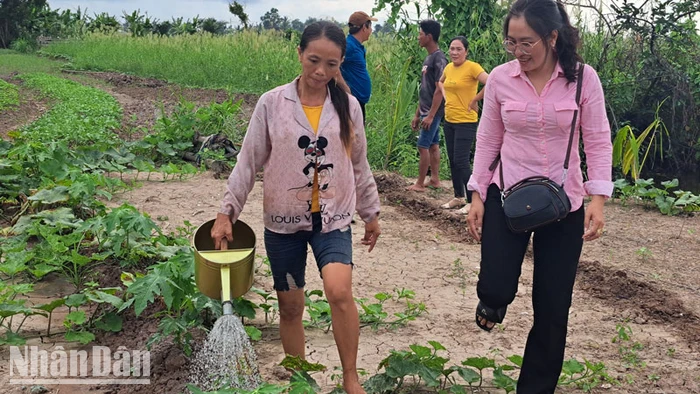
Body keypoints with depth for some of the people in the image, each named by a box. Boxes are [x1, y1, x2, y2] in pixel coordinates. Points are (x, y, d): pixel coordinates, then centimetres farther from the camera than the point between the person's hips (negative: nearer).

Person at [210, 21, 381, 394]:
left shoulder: (348, 106, 0)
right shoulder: (272, 103, -6)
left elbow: (359, 165, 10)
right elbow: (248, 162, -2)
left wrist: (371, 213, 15)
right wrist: (226, 212, -7)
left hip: (333, 218, 0)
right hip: (283, 222, 0)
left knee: (339, 290, -22)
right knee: (290, 306, 8)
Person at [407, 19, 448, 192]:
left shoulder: (439, 59, -15)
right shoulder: (428, 58, 14)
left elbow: (439, 90, -20)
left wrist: (430, 115, -22)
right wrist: (417, 114, 19)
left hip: (433, 112, -9)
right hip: (427, 111, 9)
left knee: (423, 146, -6)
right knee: (433, 145, 12)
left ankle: (420, 184, 0)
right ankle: (435, 179, 19)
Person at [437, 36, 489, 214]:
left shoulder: (472, 67, -15)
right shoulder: (448, 68, 8)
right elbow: (441, 82, 30)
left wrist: (475, 100, -18)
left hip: (466, 122, -8)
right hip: (449, 121, 8)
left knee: (461, 161, -9)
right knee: (452, 160, 14)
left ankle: (472, 201, 0)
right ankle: (458, 197, 26)